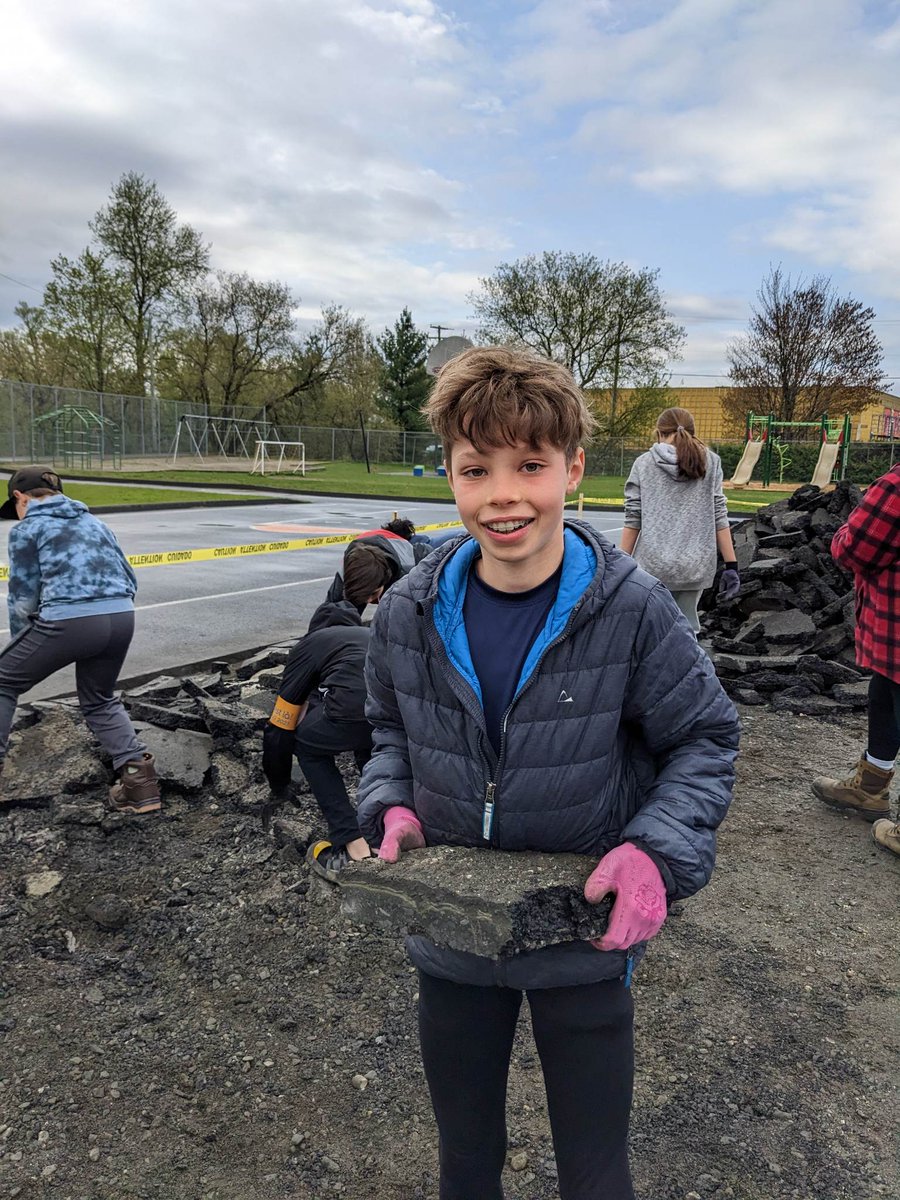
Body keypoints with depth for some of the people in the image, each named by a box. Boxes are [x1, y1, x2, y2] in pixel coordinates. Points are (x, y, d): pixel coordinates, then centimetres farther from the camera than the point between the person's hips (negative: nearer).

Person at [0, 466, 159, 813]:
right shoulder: (93, 522, 26)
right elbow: (129, 580, 21)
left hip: (69, 621, -6)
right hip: (122, 617, 6)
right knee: (99, 700, 27)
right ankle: (138, 776, 13)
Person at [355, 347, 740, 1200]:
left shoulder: (632, 610, -20)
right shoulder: (409, 614, -11)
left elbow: (704, 739, -8)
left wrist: (658, 850, -24)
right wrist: (391, 807, -12)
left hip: (584, 940, -2)